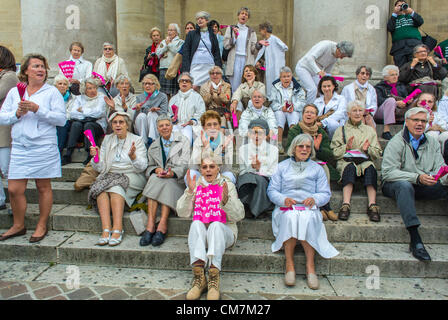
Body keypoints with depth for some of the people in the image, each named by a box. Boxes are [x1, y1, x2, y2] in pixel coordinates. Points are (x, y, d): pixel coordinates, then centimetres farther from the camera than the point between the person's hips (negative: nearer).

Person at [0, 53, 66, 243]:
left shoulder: (52, 92, 2)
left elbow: (61, 119, -9)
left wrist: (38, 109, -16)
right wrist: (17, 113, -6)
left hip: (44, 147, -3)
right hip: (19, 147, 4)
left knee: (43, 187, 5)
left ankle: (42, 226, 20)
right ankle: (18, 225, 23)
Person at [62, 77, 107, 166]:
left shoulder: (101, 97, 7)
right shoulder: (80, 98, 14)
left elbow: (99, 112, -11)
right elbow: (72, 114, -1)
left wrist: (82, 110, -2)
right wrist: (88, 116, -13)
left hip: (98, 125, -2)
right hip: (80, 123, 2)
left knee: (88, 125, -33)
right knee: (76, 124, -29)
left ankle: (90, 155, -37)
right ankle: (68, 154, -32)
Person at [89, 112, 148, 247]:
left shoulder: (137, 140, 7)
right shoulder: (107, 140, 17)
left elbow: (142, 167, -4)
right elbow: (100, 168, 13)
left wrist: (133, 156, -23)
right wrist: (95, 157, -8)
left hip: (131, 176, -3)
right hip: (110, 175, 3)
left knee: (115, 186, -34)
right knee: (100, 188, -29)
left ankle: (117, 229, -39)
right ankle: (106, 230, -37)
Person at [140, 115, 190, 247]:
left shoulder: (183, 141, 8)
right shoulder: (153, 147, 20)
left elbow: (185, 165, -5)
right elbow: (149, 167, 15)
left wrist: (173, 173, -25)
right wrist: (156, 170, -10)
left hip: (178, 181, -3)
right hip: (158, 179, 3)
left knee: (167, 183, -34)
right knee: (154, 178, -30)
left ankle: (162, 225, -40)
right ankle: (150, 224, -38)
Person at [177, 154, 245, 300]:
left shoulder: (227, 185, 9)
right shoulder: (195, 186, 14)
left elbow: (239, 215, -3)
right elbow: (182, 213, 2)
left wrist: (226, 200, -22)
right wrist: (189, 192, -12)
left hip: (223, 232, -1)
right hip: (199, 233, 2)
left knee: (216, 225, -34)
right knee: (196, 223, -31)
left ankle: (214, 279, -40)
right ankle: (199, 277, -39)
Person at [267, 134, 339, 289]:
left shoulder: (317, 168, 20)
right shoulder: (282, 166, 18)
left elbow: (325, 193, 12)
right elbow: (272, 190, 10)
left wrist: (314, 199, -11)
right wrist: (283, 199, -12)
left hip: (309, 209, 0)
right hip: (286, 208, 0)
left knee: (306, 219, -36)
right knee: (290, 217, -36)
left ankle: (310, 266, -32)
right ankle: (289, 264, -31)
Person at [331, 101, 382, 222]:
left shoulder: (370, 130, 26)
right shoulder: (341, 130, 21)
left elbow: (378, 153, 17)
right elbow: (334, 152, 9)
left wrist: (367, 149, -4)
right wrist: (346, 147, -9)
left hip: (365, 161, 1)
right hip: (346, 161, -1)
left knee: (370, 167, -34)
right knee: (350, 167, -37)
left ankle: (373, 206, -42)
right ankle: (346, 205, -47)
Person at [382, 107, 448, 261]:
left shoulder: (433, 143, 12)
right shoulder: (396, 142, -7)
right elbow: (388, 172, -18)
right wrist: (417, 178, -28)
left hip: (424, 186, 6)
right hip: (396, 184, -5)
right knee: (404, 185, -37)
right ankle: (415, 239, -43)